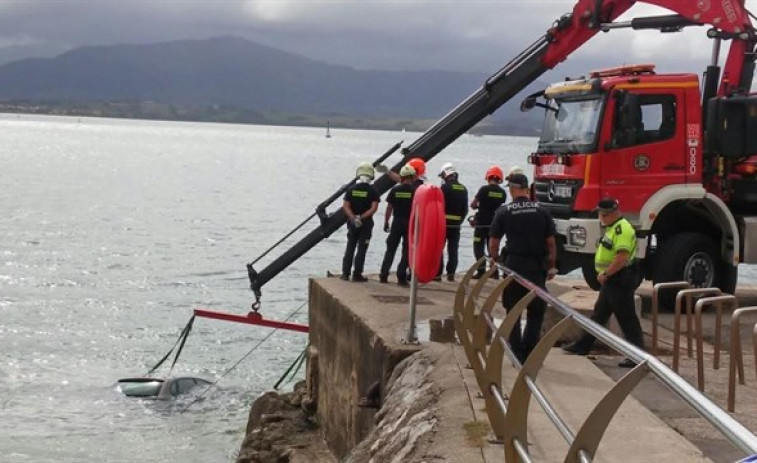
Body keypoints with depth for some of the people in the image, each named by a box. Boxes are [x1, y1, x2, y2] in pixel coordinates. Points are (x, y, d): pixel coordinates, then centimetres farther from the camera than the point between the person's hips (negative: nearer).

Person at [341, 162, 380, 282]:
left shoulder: (351, 189, -1)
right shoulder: (372, 191, -8)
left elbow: (345, 206, -7)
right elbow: (374, 208, -16)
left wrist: (354, 218, -14)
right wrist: (362, 217, -16)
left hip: (352, 222, 3)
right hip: (366, 223, -3)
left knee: (350, 248, 11)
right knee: (362, 249, 2)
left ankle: (345, 273, 10)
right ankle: (357, 274, 1)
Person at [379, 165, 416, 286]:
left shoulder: (395, 190, -1)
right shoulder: (415, 191, -6)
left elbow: (389, 207, 2)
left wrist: (386, 222, 10)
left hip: (397, 222, 2)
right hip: (410, 223, -2)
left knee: (390, 249, 10)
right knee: (406, 251, 4)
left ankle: (384, 275, 7)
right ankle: (401, 277, 0)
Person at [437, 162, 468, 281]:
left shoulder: (444, 187, -11)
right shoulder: (463, 189, 8)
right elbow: (465, 209, 10)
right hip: (456, 224, 5)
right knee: (453, 249, 10)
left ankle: (438, 273, 1)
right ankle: (451, 273, 7)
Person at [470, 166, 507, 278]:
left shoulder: (484, 189, -12)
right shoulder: (503, 193, 0)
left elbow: (472, 205, -6)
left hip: (482, 223, -4)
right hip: (494, 223, 4)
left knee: (479, 247, 2)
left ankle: (481, 270, -4)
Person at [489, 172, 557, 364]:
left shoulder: (504, 211, -4)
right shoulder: (542, 211, 0)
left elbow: (493, 243, -2)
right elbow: (551, 242, 2)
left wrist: (495, 260, 14)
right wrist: (552, 266, 11)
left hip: (513, 265, -1)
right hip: (537, 267, 1)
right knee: (536, 312, 12)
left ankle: (518, 355, 9)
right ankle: (529, 353, 5)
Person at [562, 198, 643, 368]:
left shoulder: (622, 228, -18)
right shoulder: (612, 228, 15)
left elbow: (622, 257, -27)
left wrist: (605, 274, -21)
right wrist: (604, 274, 14)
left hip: (620, 280, -11)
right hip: (610, 280, 11)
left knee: (627, 318, -6)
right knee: (599, 313, 18)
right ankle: (583, 345, 28)